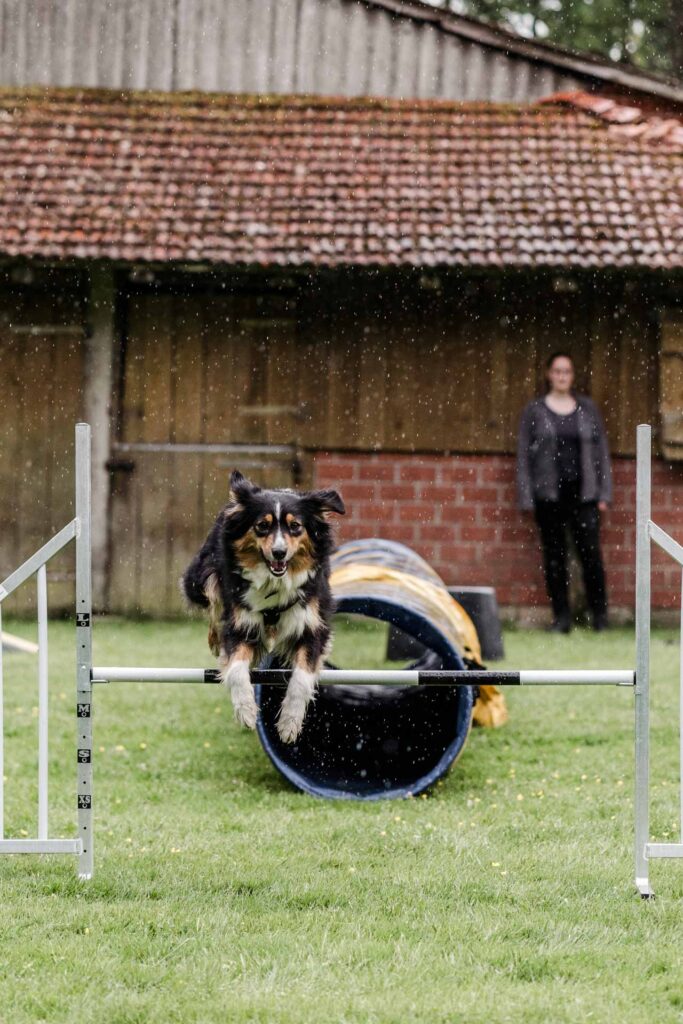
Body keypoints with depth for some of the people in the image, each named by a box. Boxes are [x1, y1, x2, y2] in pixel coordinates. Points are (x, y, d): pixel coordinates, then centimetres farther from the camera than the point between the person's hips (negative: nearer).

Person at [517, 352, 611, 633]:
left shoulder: (587, 408, 9)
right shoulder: (534, 411, 5)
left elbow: (601, 450, 10)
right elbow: (524, 455, 4)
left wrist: (604, 493, 3)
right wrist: (526, 499, -3)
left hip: (583, 492, 0)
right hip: (548, 492, 0)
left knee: (591, 553, -7)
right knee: (554, 557, 1)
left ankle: (600, 616, 1)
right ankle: (561, 618, 7)